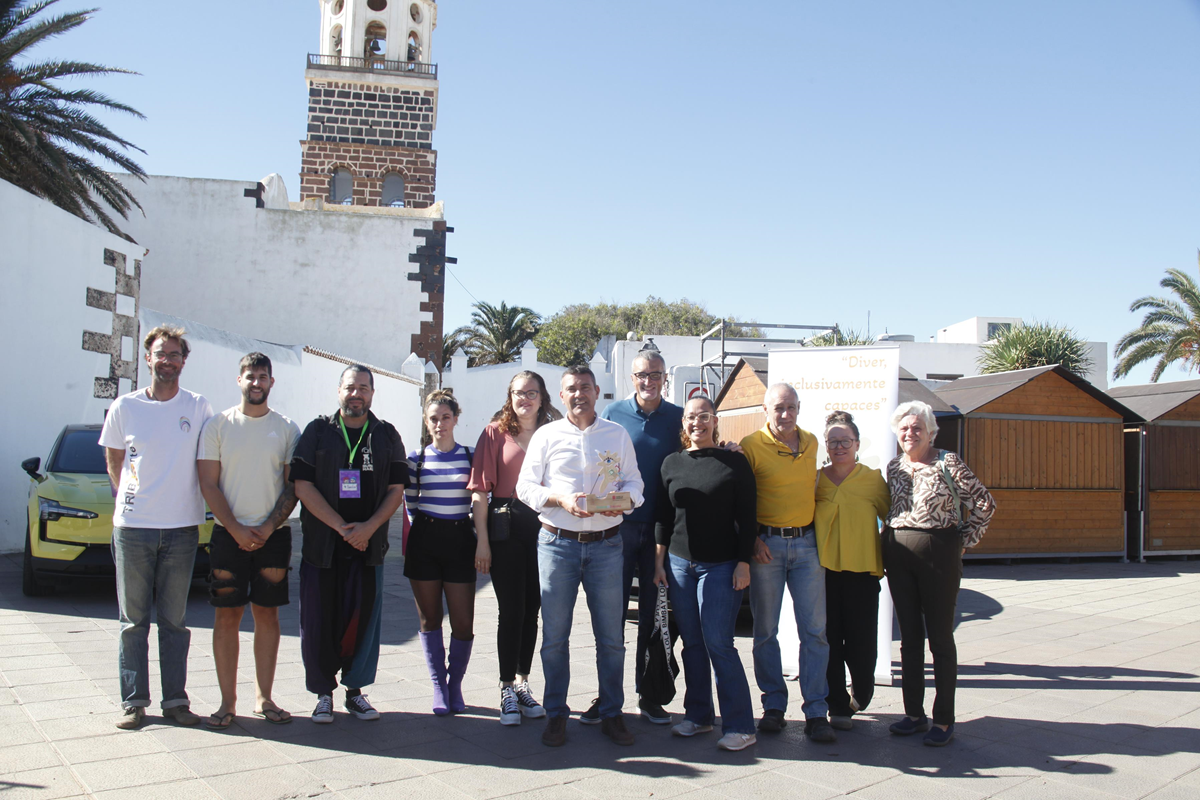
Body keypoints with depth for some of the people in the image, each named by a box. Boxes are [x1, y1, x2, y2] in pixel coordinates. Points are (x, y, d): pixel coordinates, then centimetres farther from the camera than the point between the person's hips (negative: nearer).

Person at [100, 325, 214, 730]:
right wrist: (130, 499, 7)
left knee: (174, 619, 6)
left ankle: (175, 699, 13)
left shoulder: (198, 408, 3)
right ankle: (133, 701, 13)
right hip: (132, 527, 0)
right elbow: (113, 460, 14)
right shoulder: (124, 407, 3)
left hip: (182, 528, 0)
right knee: (133, 619, 5)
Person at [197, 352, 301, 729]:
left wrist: (268, 528, -9)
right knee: (226, 616, 1)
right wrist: (237, 529, -10)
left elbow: (293, 486, 3)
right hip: (229, 534, -1)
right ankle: (227, 701, 9)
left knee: (267, 615, 5)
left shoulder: (287, 429, 5)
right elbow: (209, 484, -1)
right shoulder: (218, 425, 3)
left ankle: (264, 698, 13)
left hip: (273, 536, 1)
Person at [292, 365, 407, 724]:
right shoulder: (317, 431, 5)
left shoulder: (386, 435, 9)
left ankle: (355, 689, 16)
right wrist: (341, 527, -11)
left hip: (369, 546, 1)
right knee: (319, 621, 1)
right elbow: (303, 485, -3)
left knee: (364, 619, 3)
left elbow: (396, 489, 4)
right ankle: (323, 693, 13)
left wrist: (368, 527, -11)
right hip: (321, 544, -1)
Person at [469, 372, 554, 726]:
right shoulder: (496, 433, 1)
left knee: (532, 610, 10)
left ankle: (523, 683, 23)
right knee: (511, 610, 0)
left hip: (543, 528, 3)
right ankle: (507, 689, 11)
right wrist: (482, 539, -8)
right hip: (506, 528, -2)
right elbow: (480, 489, -2)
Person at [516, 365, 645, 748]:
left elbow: (634, 482, 11)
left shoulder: (617, 434, 11)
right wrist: (560, 498, -14)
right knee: (554, 634, 3)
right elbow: (525, 486, 3)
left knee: (611, 636, 3)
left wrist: (625, 499, -12)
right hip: (557, 543, -1)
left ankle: (612, 714, 15)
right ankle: (556, 714, 15)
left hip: (606, 543, 1)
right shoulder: (546, 435, 7)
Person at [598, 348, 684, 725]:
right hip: (617, 525, 0)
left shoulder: (678, 418, 4)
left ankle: (647, 694, 18)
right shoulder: (612, 414, 3)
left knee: (654, 615, 7)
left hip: (659, 529, 1)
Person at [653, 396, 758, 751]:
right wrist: (659, 561, 8)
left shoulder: (735, 462, -1)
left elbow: (747, 519, -1)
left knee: (718, 643, -7)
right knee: (692, 642, 8)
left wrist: (744, 563, -7)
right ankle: (698, 715, 21)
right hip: (679, 563, 4)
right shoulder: (672, 463, 9)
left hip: (721, 566, -4)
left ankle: (740, 726, 1)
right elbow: (663, 517, 13)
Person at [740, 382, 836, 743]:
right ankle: (773, 706, 16)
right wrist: (751, 540, -11)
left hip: (806, 542, 3)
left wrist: (819, 530, 14)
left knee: (815, 629, -1)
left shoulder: (811, 443, 10)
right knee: (765, 630, 4)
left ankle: (816, 713, 5)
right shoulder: (751, 445, -4)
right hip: (766, 543, -3)